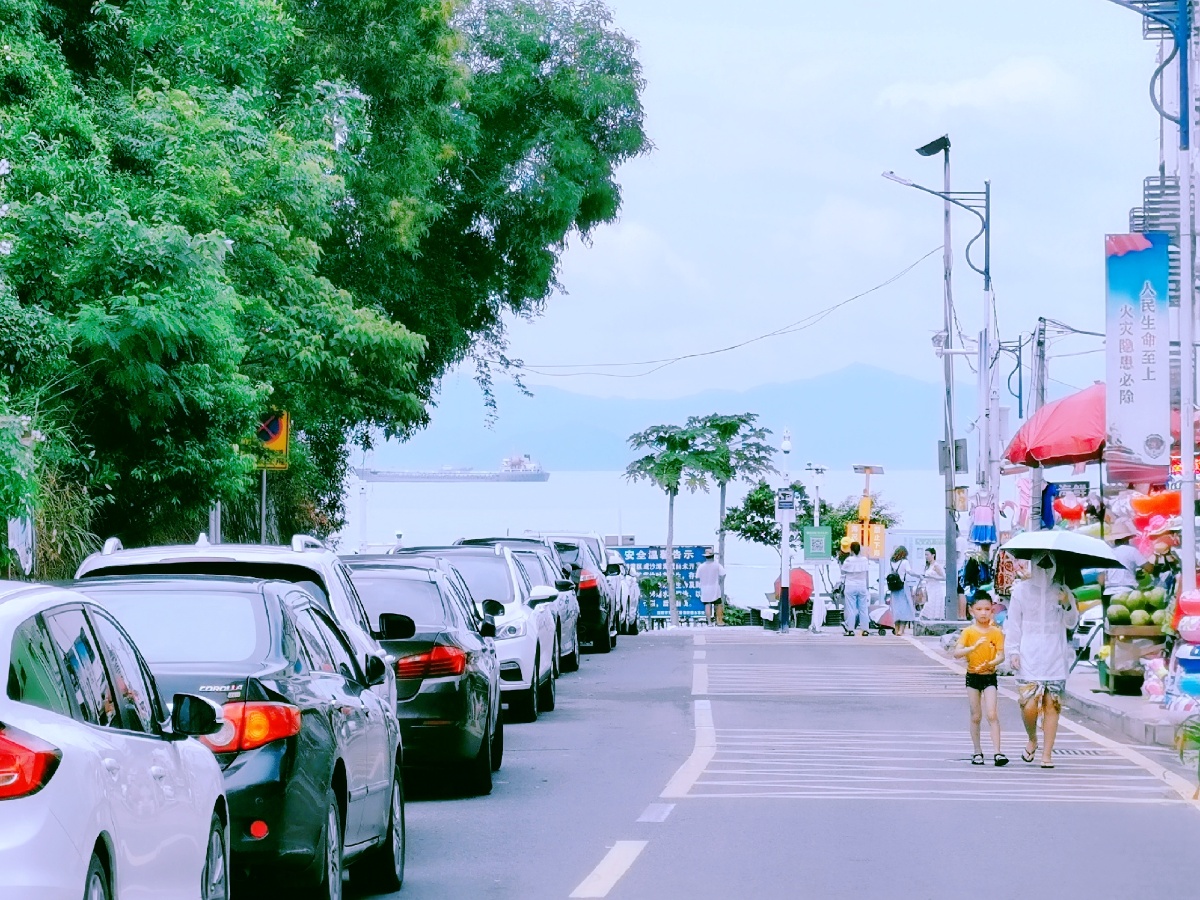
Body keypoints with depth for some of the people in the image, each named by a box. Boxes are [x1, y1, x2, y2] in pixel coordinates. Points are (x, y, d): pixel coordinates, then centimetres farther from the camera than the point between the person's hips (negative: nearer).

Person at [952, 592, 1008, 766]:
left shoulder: (996, 632, -2)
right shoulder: (969, 632, -4)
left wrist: (990, 664, -26)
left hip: (989, 676, -1)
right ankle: (978, 752, 15)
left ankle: (996, 752, -13)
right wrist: (974, 646, -30)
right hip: (972, 676, 1)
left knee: (992, 714, -11)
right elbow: (957, 653, -14)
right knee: (976, 716, 6)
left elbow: (1001, 656, -6)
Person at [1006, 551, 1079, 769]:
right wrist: (1013, 651, 0)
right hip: (1029, 658, -1)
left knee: (1052, 706, -2)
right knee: (1029, 705, -11)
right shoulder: (1022, 590, 6)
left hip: (1055, 659, 1)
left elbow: (1071, 623, 8)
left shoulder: (1062, 591, 9)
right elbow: (1014, 623, 7)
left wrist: (1067, 605, -11)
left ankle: (1047, 753, 3)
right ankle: (1032, 739, 17)